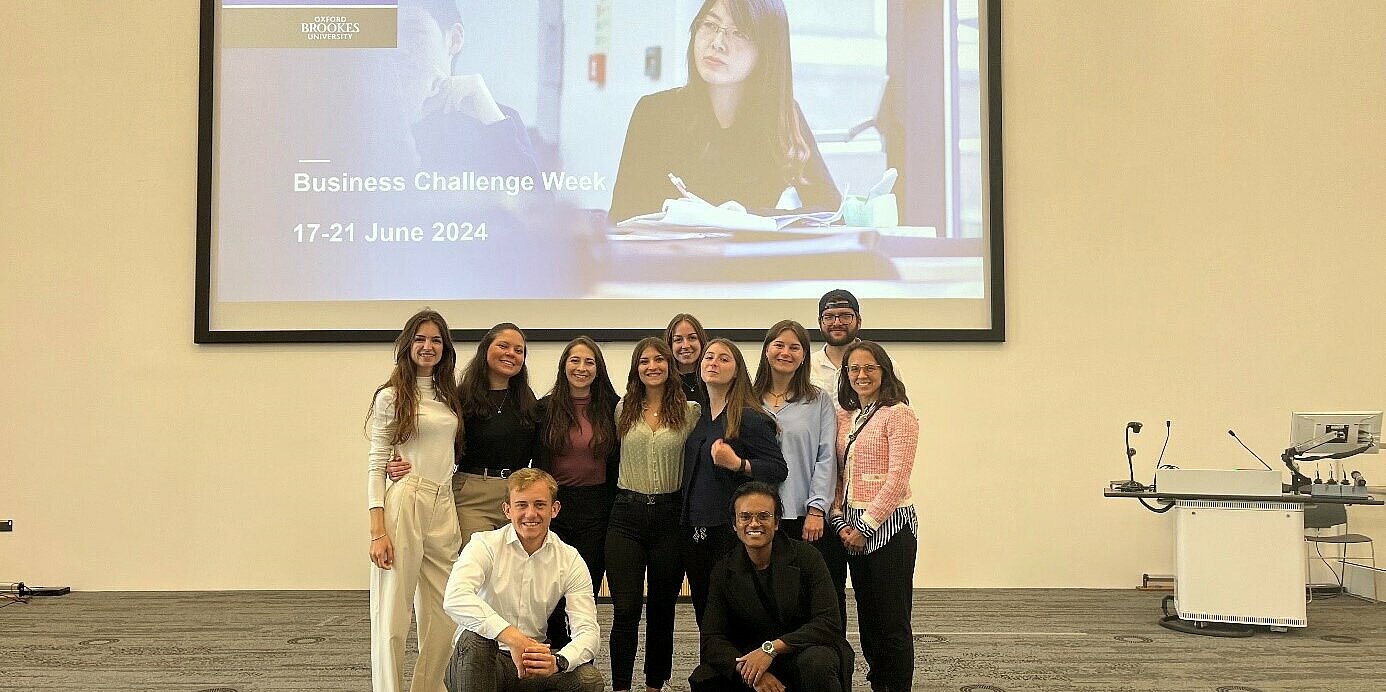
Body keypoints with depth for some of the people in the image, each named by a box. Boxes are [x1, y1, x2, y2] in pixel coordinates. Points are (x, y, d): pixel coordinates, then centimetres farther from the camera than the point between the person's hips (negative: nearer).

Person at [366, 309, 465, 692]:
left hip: (444, 508, 6)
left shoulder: (448, 395, 16)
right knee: (392, 616, -3)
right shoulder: (391, 396, 0)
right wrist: (378, 531, -13)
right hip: (404, 505, -6)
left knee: (443, 617, 7)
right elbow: (375, 466, -5)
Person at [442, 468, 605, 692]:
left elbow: (588, 631, -10)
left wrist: (558, 661, -33)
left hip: (534, 665, 2)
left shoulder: (570, 561, 0)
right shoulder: (485, 546, -9)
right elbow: (455, 599, -29)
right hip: (476, 665, -2)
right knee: (475, 637, -35)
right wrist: (513, 638, -39)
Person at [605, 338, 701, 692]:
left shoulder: (690, 411, 1)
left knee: (662, 608, 10)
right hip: (627, 513, 0)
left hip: (669, 514, 0)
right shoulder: (623, 410, 5)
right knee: (625, 610, -1)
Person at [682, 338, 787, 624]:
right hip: (695, 529, 7)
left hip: (731, 528, -7)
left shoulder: (750, 417, -9)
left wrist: (737, 464, -26)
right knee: (703, 610, 12)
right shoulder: (698, 416, 13)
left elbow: (778, 469, -13)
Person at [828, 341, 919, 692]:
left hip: (889, 523, -7)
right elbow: (839, 474, 12)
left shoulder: (899, 414, -9)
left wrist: (866, 525, -14)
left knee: (892, 622, -1)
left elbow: (897, 478, -14)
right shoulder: (845, 417, 12)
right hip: (852, 527, 7)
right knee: (867, 616, 15)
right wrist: (840, 519, -1)